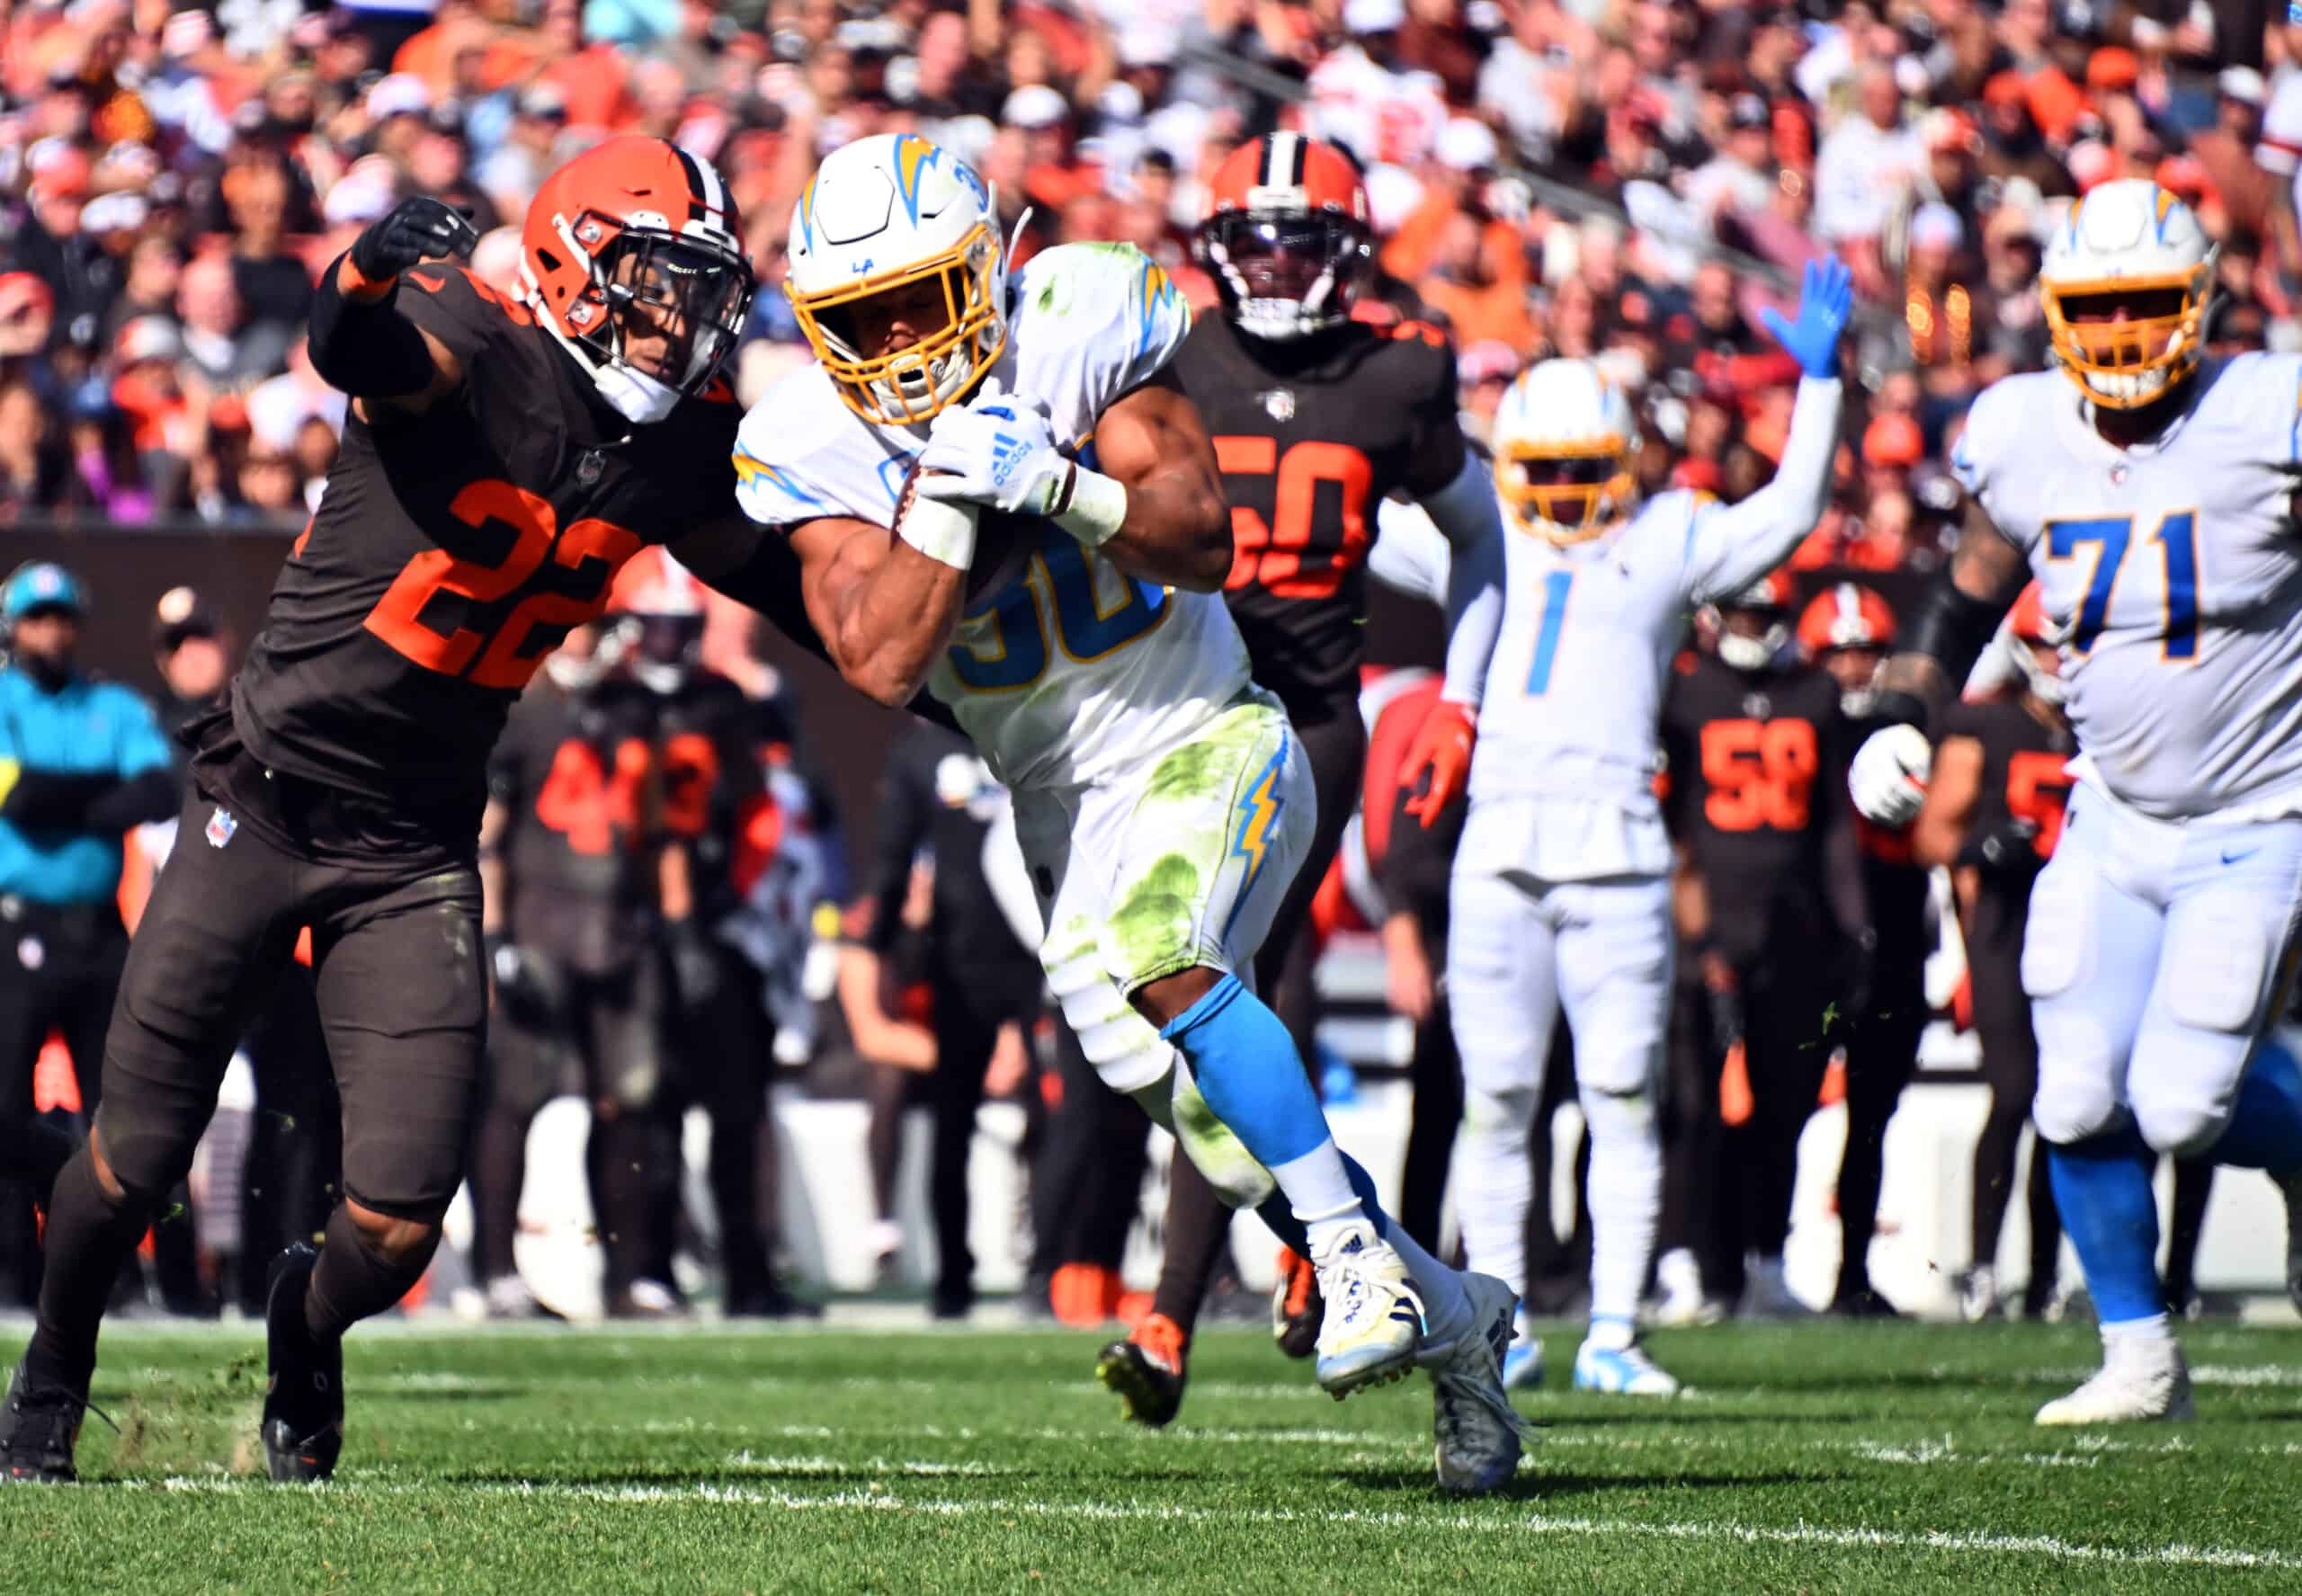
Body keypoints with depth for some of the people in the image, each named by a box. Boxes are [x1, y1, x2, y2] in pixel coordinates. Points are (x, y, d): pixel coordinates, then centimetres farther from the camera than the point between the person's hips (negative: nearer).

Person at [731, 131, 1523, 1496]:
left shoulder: (1072, 333, -13)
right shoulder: (817, 447, -7)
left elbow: (1207, 546, -18)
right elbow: (882, 664, -18)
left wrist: (1067, 490, -33)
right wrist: (946, 493, -26)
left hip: (1208, 743, -4)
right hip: (1067, 807, 4)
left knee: (1148, 957, -31)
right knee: (1213, 1109, 0)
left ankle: (1356, 1250, -21)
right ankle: (1449, 1318, 19)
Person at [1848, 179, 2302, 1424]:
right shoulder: (2022, 440, -3)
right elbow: (1968, 596, 14)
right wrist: (1898, 720, 2)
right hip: (2114, 820, 4)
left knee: (2184, 1102, -12)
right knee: (2079, 1100, -4)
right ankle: (2139, 1356, 15)